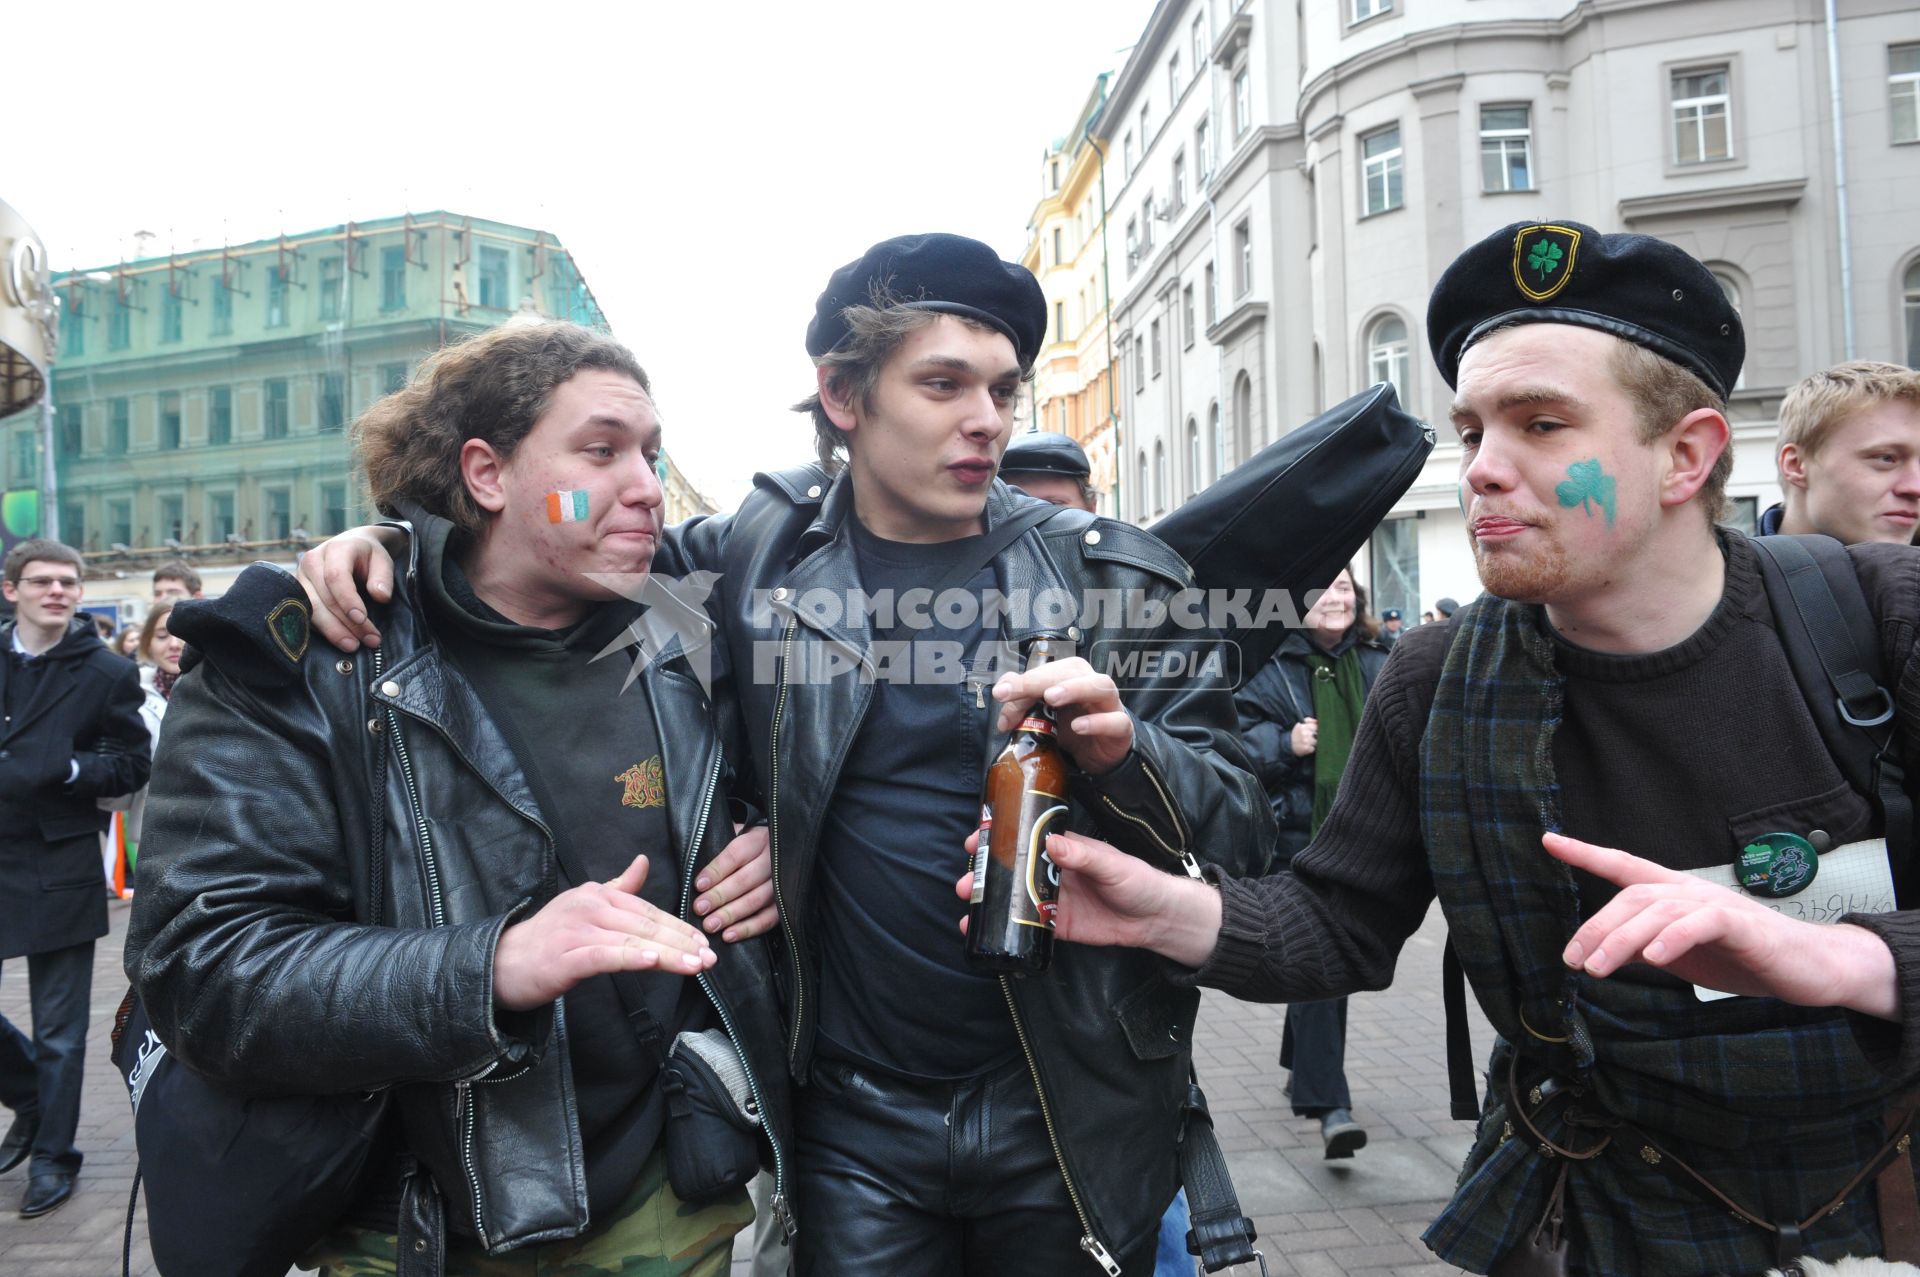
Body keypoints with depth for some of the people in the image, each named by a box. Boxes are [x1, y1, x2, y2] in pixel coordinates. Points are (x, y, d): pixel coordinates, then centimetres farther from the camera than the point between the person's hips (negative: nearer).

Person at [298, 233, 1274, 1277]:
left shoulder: (1112, 579, -4)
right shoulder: (762, 558, -3)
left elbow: (1241, 830, -3)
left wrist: (1120, 753, -24)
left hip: (1074, 1117, 1)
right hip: (856, 1126, 0)